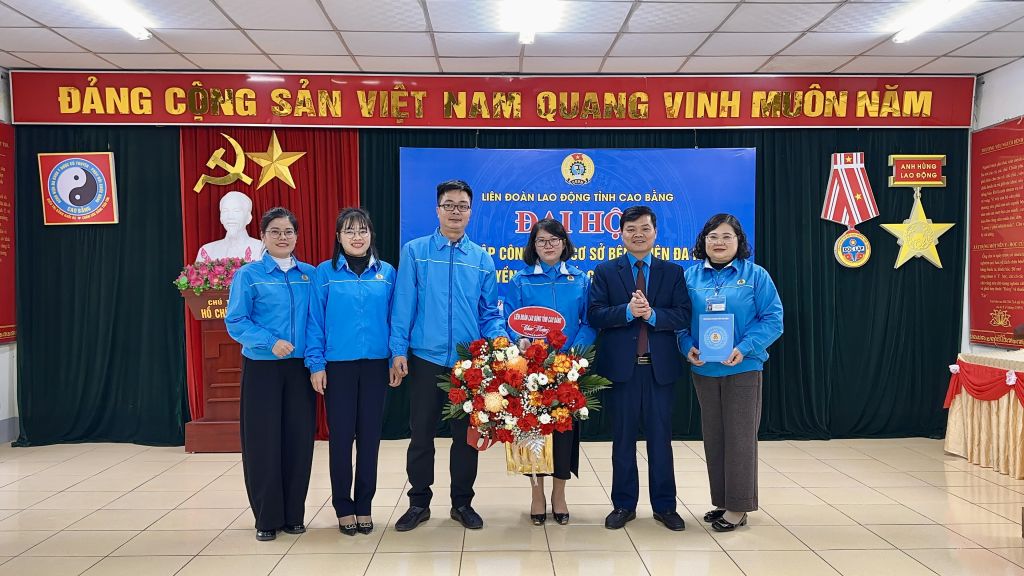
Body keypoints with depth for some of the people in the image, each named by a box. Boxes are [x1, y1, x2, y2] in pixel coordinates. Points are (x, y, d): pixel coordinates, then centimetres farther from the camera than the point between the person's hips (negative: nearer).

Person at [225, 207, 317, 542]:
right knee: (263, 441, 1)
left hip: (300, 368, 3)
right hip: (262, 369, -2)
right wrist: (270, 342, -19)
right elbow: (235, 322, -6)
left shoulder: (310, 275, 8)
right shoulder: (248, 275, 0)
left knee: (299, 439, 5)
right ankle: (267, 518, 16)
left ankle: (294, 515, 19)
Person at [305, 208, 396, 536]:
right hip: (338, 365, -1)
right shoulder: (325, 273, 0)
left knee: (369, 435, 8)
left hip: (375, 365, 2)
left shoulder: (387, 273, 5)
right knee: (341, 436, 5)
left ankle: (364, 506, 21)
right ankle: (343, 507, 19)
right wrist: (316, 365, -5)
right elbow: (315, 322, -1)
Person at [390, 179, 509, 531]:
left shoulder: (481, 258, 6)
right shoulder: (415, 252, 0)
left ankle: (462, 503, 25)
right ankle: (419, 502, 23)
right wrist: (398, 350, -7)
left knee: (466, 434, 10)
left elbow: (489, 312, 7)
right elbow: (404, 305, -2)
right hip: (425, 359, -1)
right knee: (421, 433, 8)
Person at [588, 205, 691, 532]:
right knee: (623, 437, 9)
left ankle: (665, 506, 20)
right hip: (621, 366, 0)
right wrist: (628, 311, -21)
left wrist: (652, 314, -19)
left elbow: (683, 316, -3)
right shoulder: (605, 272, 5)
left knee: (660, 437, 8)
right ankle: (624, 505, 20)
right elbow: (595, 315, -6)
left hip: (660, 366, 1)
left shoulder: (673, 272, 8)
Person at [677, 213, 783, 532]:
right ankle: (721, 501, 24)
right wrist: (688, 347, -12)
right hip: (703, 368, 3)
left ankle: (738, 506, 14)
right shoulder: (691, 276, 5)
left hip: (742, 368, -3)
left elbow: (773, 319, -7)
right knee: (713, 435, 11)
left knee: (739, 436, 2)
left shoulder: (755, 275, -3)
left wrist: (744, 349, -19)